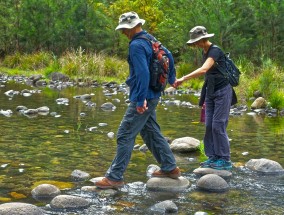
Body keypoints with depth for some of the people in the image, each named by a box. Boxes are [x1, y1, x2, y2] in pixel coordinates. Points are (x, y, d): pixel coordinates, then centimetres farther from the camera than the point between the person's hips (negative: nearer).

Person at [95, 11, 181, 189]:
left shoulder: (137, 45, -17)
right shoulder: (150, 39, 11)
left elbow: (143, 73, -26)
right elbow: (169, 56, 23)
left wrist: (141, 100, -26)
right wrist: (172, 79, 36)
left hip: (143, 98, -10)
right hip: (153, 96, 10)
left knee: (125, 135, -7)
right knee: (152, 132, 19)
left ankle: (115, 177, -4)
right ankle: (170, 168, 25)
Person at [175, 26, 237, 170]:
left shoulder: (215, 51, -18)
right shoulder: (204, 52, 10)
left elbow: (203, 70, -33)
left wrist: (183, 79, -34)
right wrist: (205, 96, 16)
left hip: (222, 91, -9)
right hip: (211, 92, 9)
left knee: (218, 125, -9)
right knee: (209, 125, 5)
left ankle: (225, 160, -2)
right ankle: (213, 157, 12)